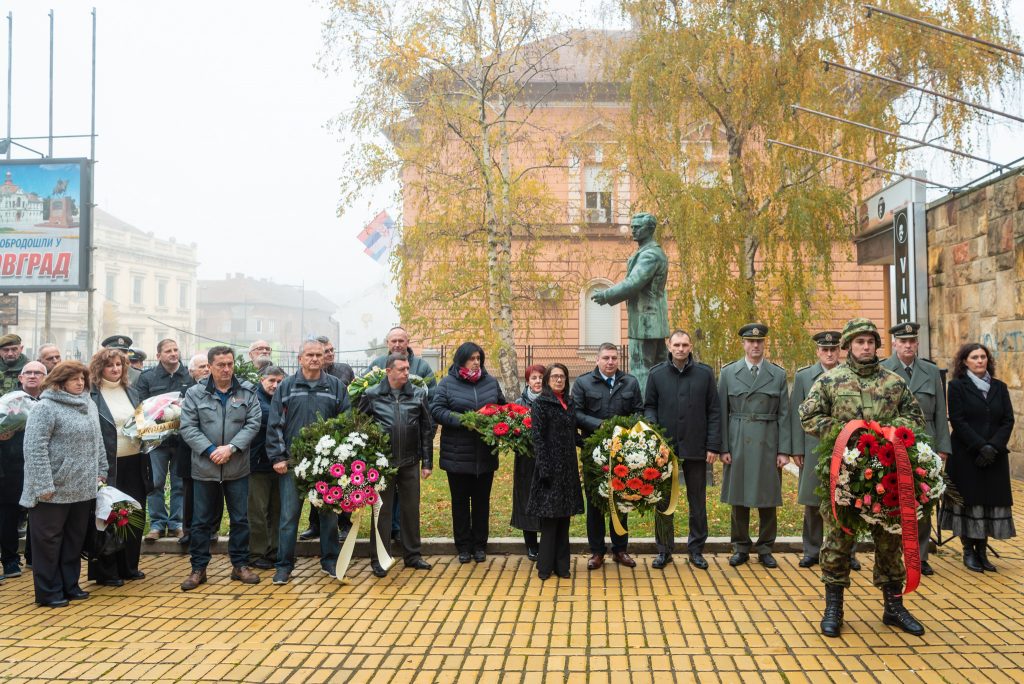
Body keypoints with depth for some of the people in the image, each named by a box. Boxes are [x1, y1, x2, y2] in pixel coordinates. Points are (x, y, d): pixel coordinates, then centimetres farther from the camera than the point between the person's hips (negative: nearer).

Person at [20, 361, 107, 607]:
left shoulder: (89, 406, 11)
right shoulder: (45, 407, -12)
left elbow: (97, 442, 18)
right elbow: (35, 448, -17)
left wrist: (101, 472, 14)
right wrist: (44, 485, -20)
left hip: (83, 489, 7)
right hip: (54, 491, -7)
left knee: (75, 540, 14)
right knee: (49, 541, 5)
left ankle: (70, 585, 25)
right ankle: (49, 592, 14)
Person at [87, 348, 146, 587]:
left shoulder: (131, 392, 13)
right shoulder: (91, 395, -7)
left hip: (133, 463, 6)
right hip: (107, 465, -6)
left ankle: (129, 566, 23)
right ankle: (106, 571, 13)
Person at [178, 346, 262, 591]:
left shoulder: (247, 392, 2)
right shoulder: (195, 393, 0)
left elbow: (253, 423, -4)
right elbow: (188, 427, -4)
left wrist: (231, 447, -15)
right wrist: (210, 450, -15)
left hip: (238, 468, 1)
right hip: (205, 468, -1)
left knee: (240, 519, 8)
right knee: (202, 520, 8)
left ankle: (240, 565, 21)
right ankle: (198, 568, 19)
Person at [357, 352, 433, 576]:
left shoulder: (418, 394, 4)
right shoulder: (372, 395, -3)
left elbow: (426, 430, 7)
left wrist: (427, 462, 5)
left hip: (410, 463, 3)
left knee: (411, 508, 11)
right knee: (382, 510, 5)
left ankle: (412, 555, 24)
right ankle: (377, 559, 16)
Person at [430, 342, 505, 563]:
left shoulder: (491, 382, 8)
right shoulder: (447, 383, -2)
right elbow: (436, 410, -9)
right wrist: (462, 421, -20)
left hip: (485, 455, 3)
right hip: (458, 455, -3)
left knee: (482, 500, 11)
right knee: (460, 501, 8)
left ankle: (479, 545, 22)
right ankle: (463, 546, 18)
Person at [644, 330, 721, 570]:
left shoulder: (705, 373, 2)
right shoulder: (657, 375, 3)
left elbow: (714, 412, 2)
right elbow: (649, 407, 9)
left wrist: (713, 446, -3)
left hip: (695, 449, 0)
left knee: (698, 501, 9)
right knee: (663, 501, 7)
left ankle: (696, 549, 22)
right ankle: (664, 550, 19)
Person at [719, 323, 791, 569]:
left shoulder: (778, 374, 5)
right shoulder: (728, 373, 3)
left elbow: (783, 415, 3)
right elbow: (722, 413, 2)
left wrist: (784, 450, -3)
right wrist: (723, 447, -4)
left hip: (768, 444, 0)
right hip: (738, 444, 0)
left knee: (768, 498, 5)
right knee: (738, 497, 6)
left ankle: (765, 549, 18)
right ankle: (741, 547, 19)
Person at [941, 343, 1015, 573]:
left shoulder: (999, 387, 11)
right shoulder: (957, 386, -1)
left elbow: (1008, 420, 4)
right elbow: (958, 421, -8)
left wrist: (994, 446, -11)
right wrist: (980, 447, -16)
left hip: (995, 457, 4)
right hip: (966, 456, -3)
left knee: (991, 502, 3)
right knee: (969, 501, -1)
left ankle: (982, 551, 11)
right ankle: (968, 551, 8)